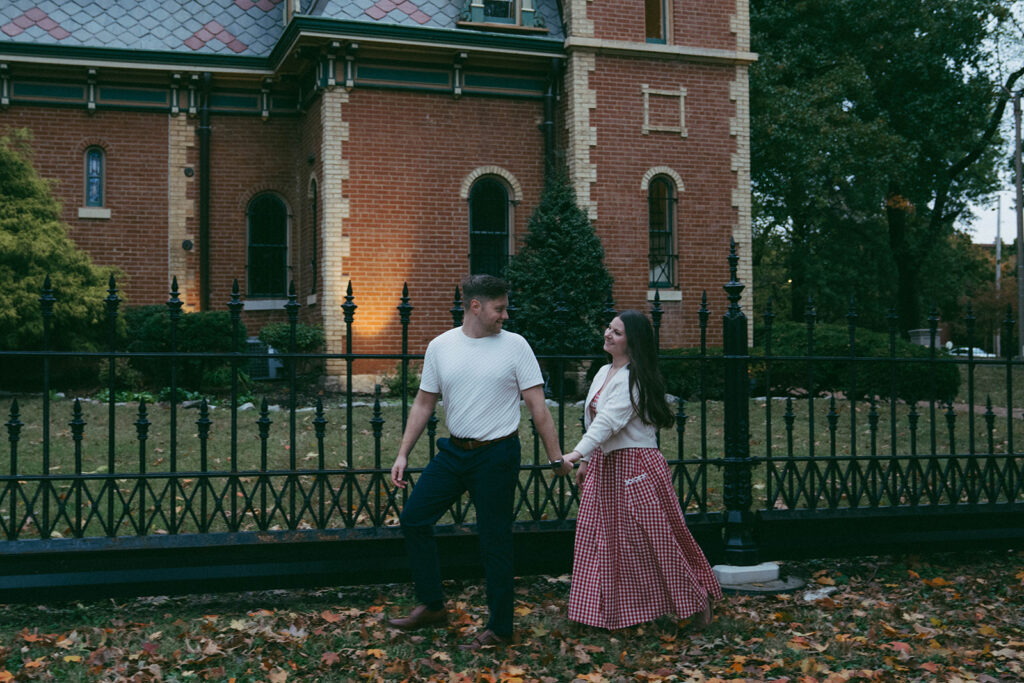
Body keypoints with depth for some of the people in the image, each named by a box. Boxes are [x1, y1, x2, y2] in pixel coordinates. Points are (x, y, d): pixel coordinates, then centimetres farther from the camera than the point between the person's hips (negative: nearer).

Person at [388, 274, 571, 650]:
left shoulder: (515, 346, -6)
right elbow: (423, 404, 8)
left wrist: (558, 457, -8)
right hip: (454, 451, 4)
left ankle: (499, 628, 16)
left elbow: (538, 408, -6)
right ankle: (432, 606, 23)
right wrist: (403, 454, 4)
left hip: (496, 456, -4)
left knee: (495, 541, 2)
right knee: (413, 519, 6)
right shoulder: (440, 346, 2)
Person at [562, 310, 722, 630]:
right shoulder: (604, 373, 12)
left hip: (635, 466, -9)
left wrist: (577, 452, -39)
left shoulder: (634, 378, -17)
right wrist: (586, 460, 16)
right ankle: (606, 611, 19)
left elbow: (609, 420, -29)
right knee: (600, 539, 9)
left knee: (654, 539, -1)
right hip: (604, 466, 9)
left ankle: (698, 598, 18)